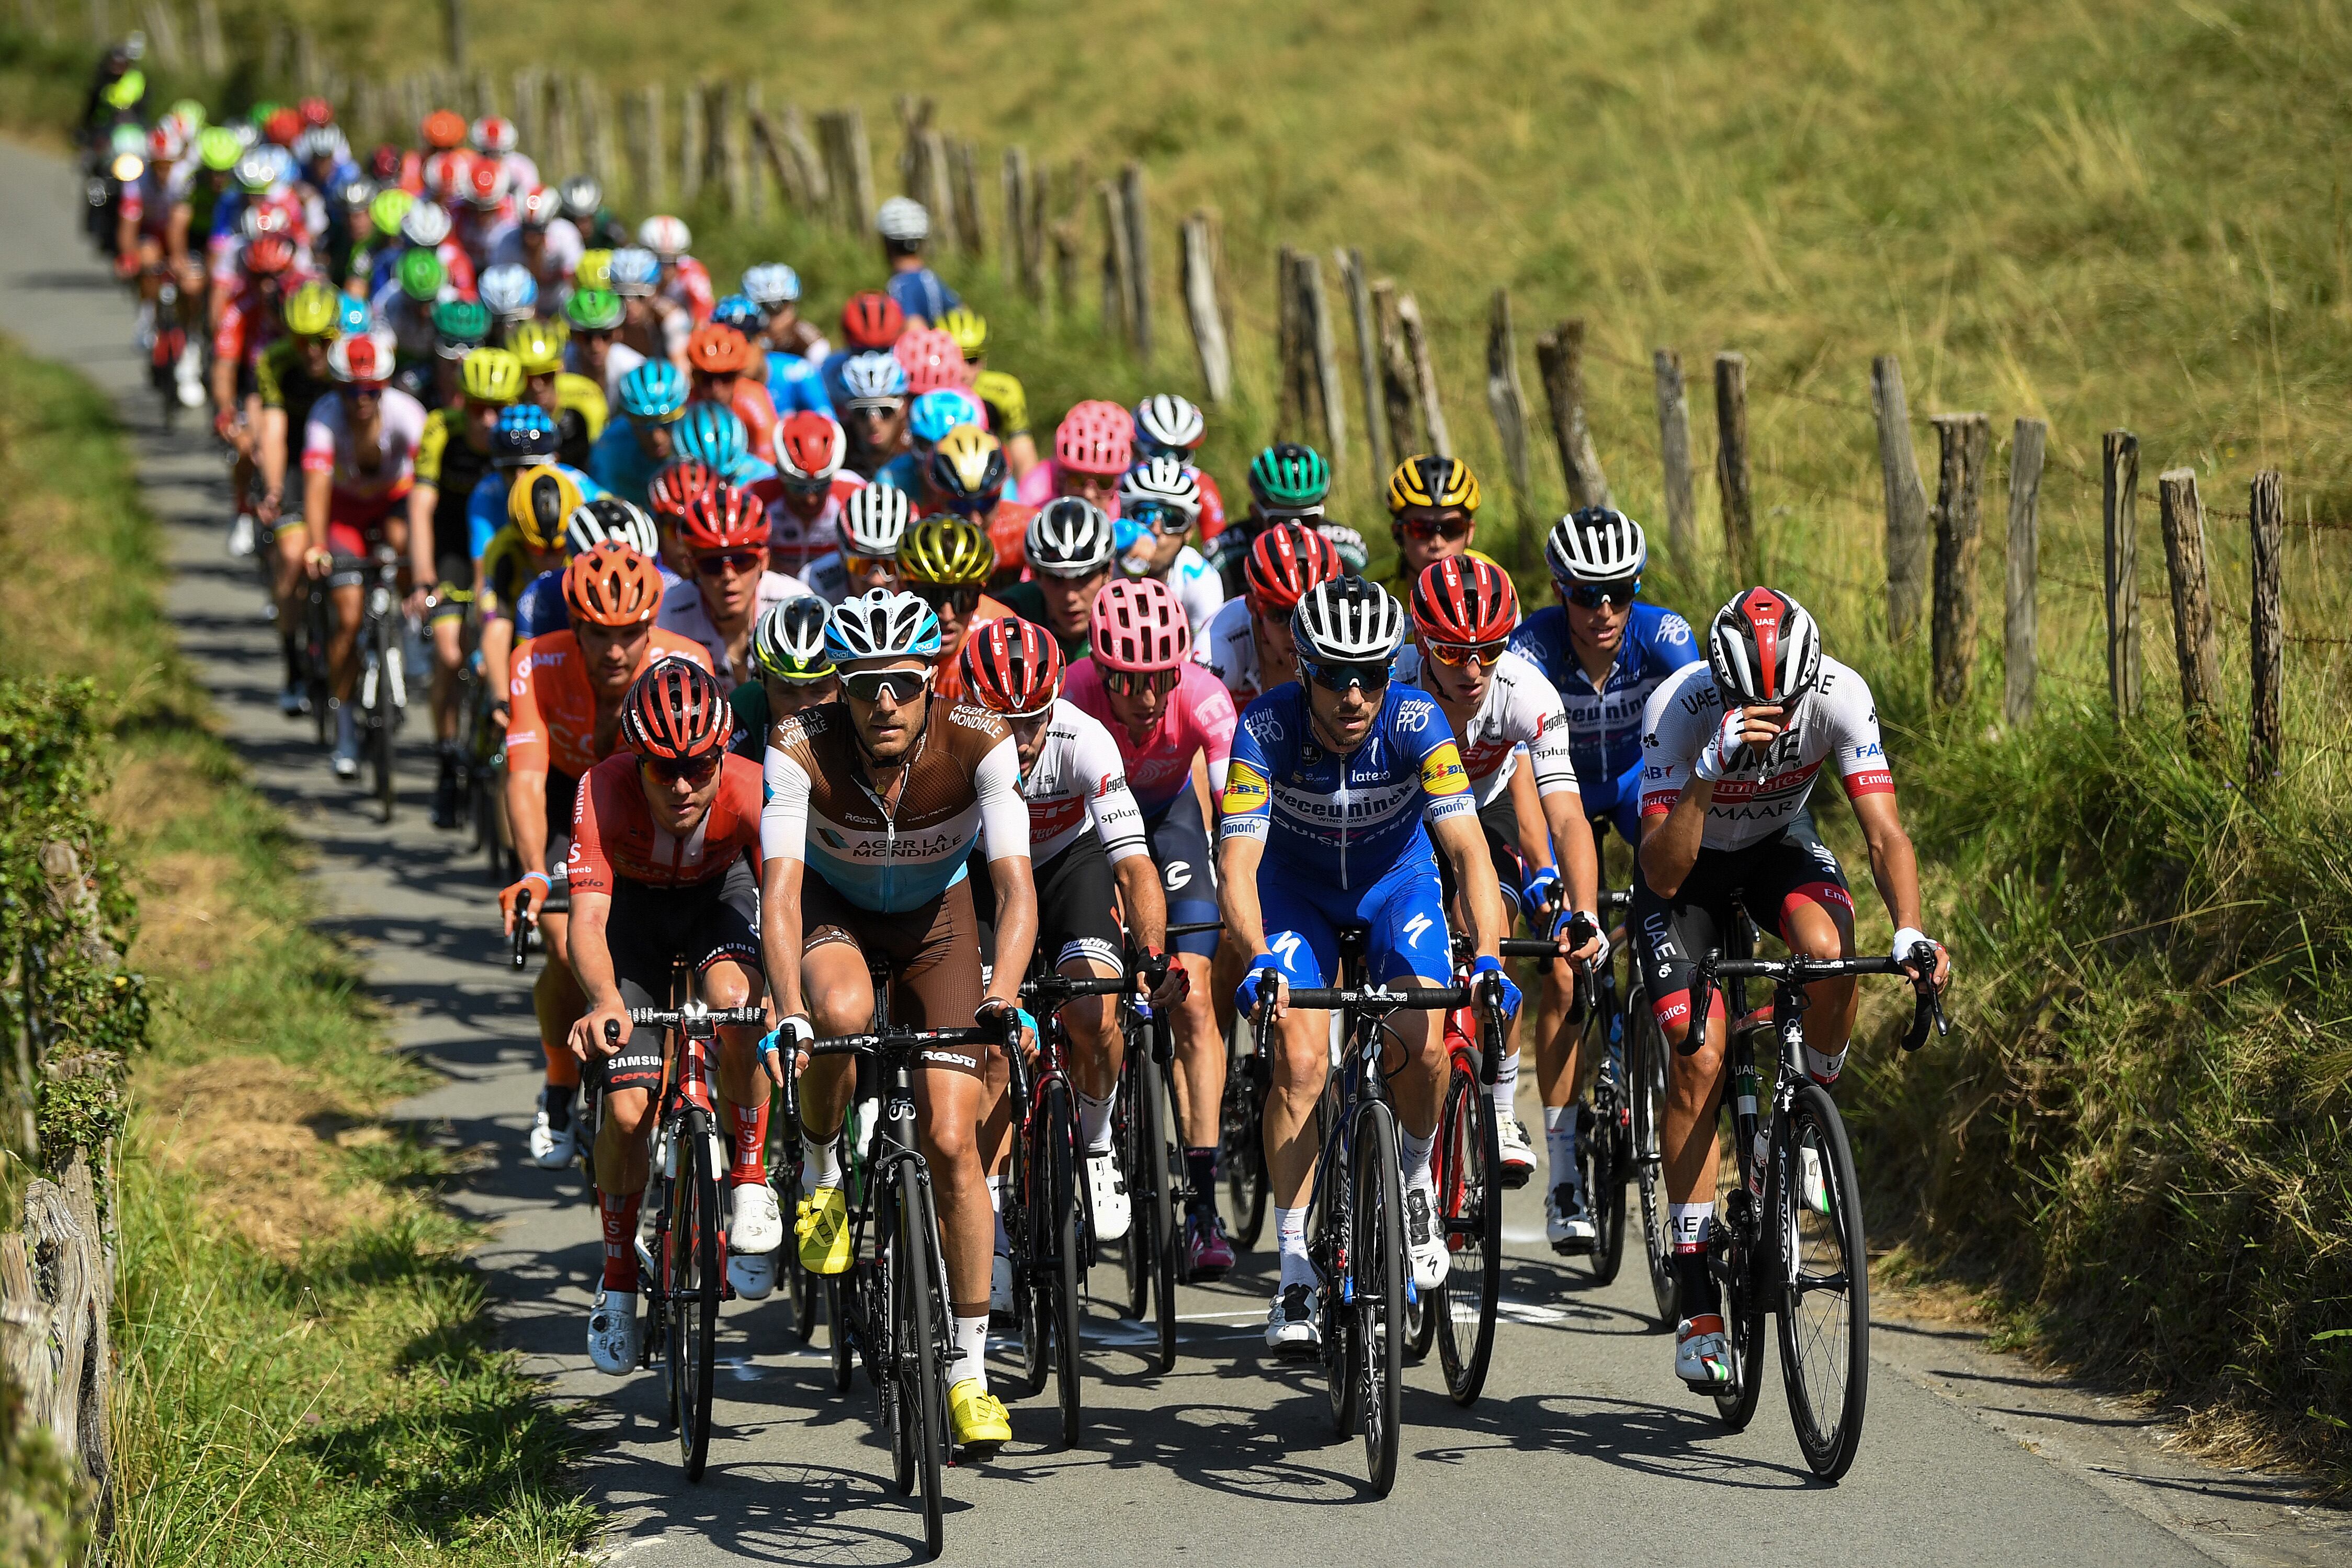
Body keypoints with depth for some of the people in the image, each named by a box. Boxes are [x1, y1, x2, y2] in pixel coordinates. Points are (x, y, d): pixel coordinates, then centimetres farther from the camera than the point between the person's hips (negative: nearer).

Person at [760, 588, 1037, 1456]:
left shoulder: (978, 743, -31)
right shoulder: (802, 748, -31)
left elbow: (1017, 886, -36)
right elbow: (780, 891, -38)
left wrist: (1002, 999, -53)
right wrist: (790, 1011, -53)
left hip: (935, 913, 1)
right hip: (832, 905, -1)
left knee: (951, 1140, -10)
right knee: (842, 1012, -37)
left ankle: (969, 1368, 3)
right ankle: (820, 1169, -5)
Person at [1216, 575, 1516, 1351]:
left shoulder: (1417, 723, -29)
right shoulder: (1267, 728, -30)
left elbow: (1468, 848, -34)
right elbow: (1237, 861, -35)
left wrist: (1488, 957, -49)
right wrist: (1259, 958, -53)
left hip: (1396, 881, 0)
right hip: (1296, 888, 0)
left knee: (1423, 1045, -21)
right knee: (1301, 1057, -19)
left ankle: (1414, 1178, 12)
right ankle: (1295, 1273, -11)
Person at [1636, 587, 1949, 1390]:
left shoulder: (1840, 696, -28)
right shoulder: (1679, 708, -34)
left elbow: (1885, 833, -29)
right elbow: (1662, 874, -38)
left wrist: (1910, 931, -46)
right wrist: (1710, 769, -52)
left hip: (1780, 846, 2)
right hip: (1687, 862, -2)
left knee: (1828, 949, -33)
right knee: (1697, 1060, -15)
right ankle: (1695, 1298, -9)